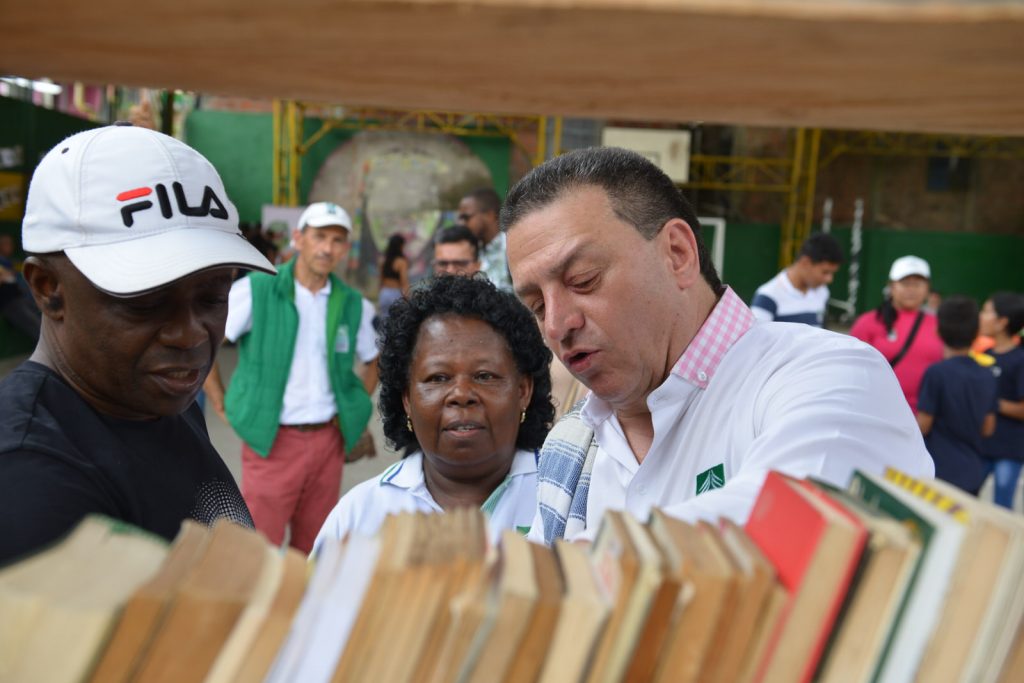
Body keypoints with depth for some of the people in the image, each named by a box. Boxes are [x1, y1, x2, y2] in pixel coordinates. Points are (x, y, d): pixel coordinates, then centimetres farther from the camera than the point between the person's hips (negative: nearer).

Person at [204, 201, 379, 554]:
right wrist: (222, 407, -5)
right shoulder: (256, 289, -7)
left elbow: (374, 361, 21)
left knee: (313, 549, 14)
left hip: (328, 441, 4)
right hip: (272, 441, -4)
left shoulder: (354, 305, 6)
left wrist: (356, 409, 11)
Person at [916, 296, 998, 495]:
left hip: (939, 472, -5)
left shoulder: (936, 373, -15)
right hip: (972, 475, 5)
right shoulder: (987, 378, 2)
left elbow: (923, 426, -13)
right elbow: (988, 428, 9)